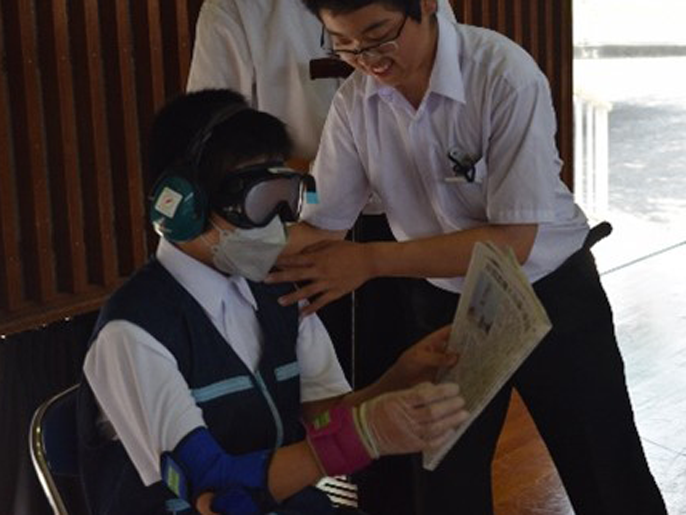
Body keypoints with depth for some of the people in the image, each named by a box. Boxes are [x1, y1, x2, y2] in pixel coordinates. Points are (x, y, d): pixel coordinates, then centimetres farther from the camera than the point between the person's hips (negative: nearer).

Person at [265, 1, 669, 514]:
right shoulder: (354, 102, -13)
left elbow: (512, 241, -28)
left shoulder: (505, 75, -27)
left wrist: (369, 260, -32)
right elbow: (319, 227, -7)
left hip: (550, 293, -4)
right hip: (444, 302, 4)